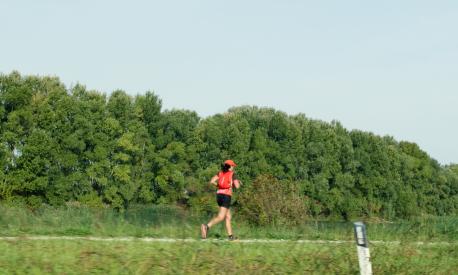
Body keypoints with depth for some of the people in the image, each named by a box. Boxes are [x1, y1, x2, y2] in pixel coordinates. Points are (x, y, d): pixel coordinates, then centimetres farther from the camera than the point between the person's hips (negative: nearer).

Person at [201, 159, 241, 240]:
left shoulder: (220, 173, 12)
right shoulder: (232, 174, -1)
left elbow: (212, 181, 0)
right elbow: (237, 186, -7)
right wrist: (238, 182, 16)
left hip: (219, 195, 7)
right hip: (226, 196, -7)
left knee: (228, 217, 16)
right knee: (220, 217, -14)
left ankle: (231, 236, 14)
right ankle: (206, 227, -37)